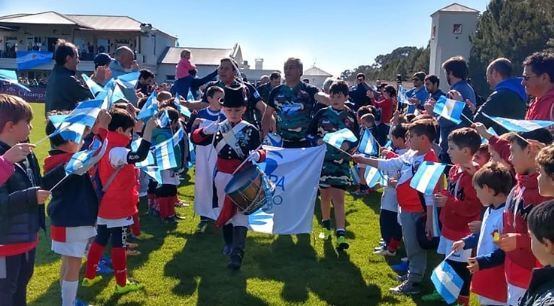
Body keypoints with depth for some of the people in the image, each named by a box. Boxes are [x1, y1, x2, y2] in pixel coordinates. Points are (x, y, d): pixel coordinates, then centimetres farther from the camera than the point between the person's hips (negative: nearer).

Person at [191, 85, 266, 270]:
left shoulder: (251, 130, -6)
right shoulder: (218, 128, 1)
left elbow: (261, 153, -8)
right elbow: (195, 139, -2)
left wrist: (258, 155, -32)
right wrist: (205, 131, -24)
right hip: (223, 176, 4)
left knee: (240, 212, -7)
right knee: (225, 210, 17)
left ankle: (237, 253, -9)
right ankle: (229, 244, 36)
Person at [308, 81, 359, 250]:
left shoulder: (351, 116, 2)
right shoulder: (322, 113, 2)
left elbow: (356, 139, 5)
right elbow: (310, 133, 5)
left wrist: (347, 145, -15)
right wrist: (317, 140, -14)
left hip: (341, 162, -1)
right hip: (323, 159, 1)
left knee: (338, 197, -8)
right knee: (324, 194, 13)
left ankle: (341, 234, -9)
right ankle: (326, 225, 35)